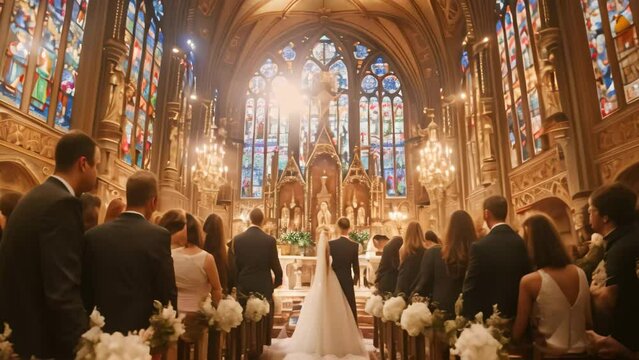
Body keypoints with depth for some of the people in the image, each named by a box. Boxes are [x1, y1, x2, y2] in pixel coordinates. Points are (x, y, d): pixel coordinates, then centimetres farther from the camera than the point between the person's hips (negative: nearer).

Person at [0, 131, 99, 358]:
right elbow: (63, 292, -26)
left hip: (18, 332, 9)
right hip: (40, 341, -9)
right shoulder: (62, 204, -20)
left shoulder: (33, 197, 8)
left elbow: (29, 278, 13)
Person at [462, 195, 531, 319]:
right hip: (519, 313, 5)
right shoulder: (523, 242, -3)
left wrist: (467, 317, -5)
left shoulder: (479, 247, -19)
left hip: (489, 315, -5)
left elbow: (470, 288, -16)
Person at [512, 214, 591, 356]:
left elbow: (517, 334, -10)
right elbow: (590, 323, 7)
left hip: (549, 353, -4)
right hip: (581, 351, 4)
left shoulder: (529, 281, -20)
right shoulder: (580, 273, -6)